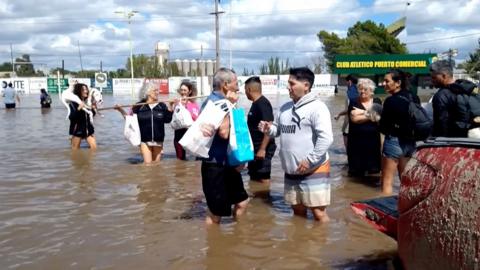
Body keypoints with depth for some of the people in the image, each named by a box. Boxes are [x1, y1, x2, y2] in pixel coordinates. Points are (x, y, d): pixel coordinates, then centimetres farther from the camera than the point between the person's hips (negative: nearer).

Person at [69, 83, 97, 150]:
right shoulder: (73, 103, -11)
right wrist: (78, 109, -31)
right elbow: (71, 117, -21)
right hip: (77, 129, -5)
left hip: (88, 128, 5)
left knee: (94, 147, -4)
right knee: (75, 150, 8)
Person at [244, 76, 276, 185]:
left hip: (262, 149, -10)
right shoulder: (256, 104, 13)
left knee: (263, 179, -5)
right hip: (255, 148, 10)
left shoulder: (263, 104, -17)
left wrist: (262, 149, -25)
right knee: (254, 178, 17)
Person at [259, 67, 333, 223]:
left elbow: (326, 138, -22)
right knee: (297, 210, 21)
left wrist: (310, 160, -21)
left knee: (318, 213, -1)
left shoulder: (317, 107, -13)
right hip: (291, 171, 8)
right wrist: (269, 129, -4)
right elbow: (278, 129, 19)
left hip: (314, 170, -7)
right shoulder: (285, 108, 11)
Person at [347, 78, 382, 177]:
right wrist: (371, 116, -11)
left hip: (373, 139, 2)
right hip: (357, 140, -2)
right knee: (356, 170, 3)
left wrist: (363, 112, -14)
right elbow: (354, 118, -15)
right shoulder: (354, 103, 1)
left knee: (372, 168, 6)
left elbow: (379, 117, -9)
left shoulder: (377, 102, 8)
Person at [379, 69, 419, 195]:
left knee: (387, 182, 2)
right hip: (410, 142, 7)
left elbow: (383, 127, -13)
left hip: (394, 141, -7)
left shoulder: (391, 100, -17)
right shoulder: (414, 98, 5)